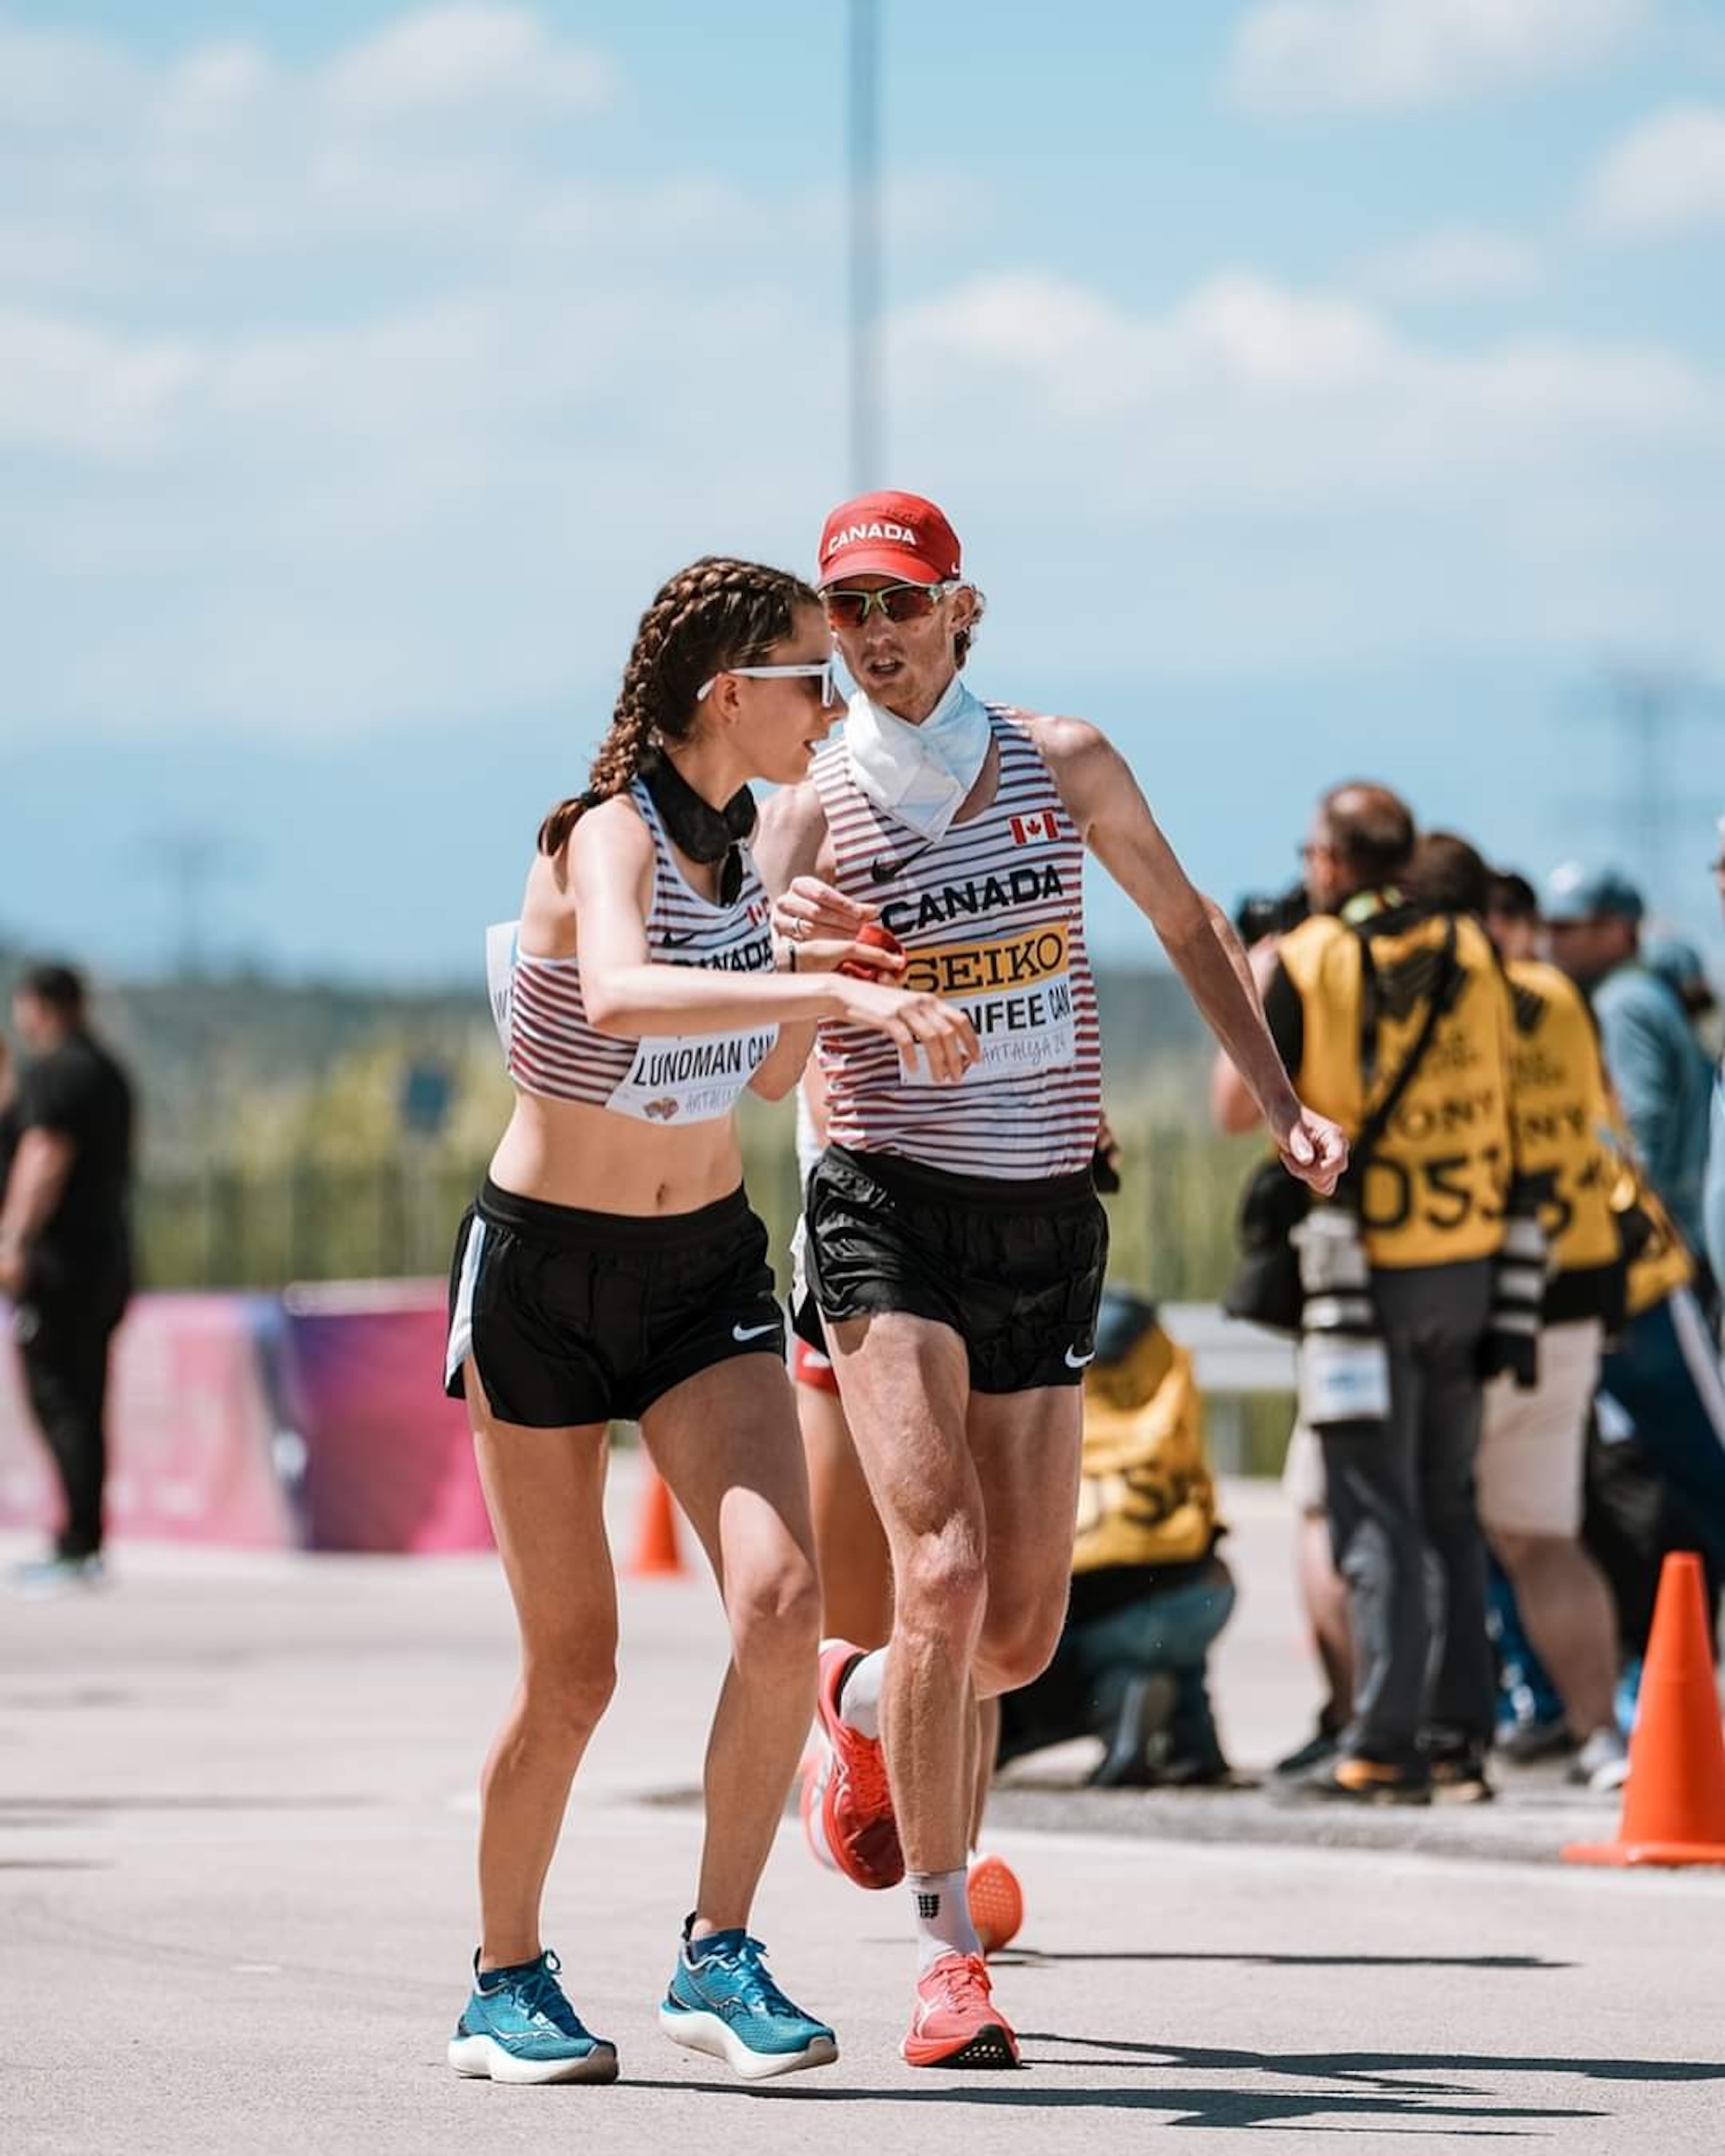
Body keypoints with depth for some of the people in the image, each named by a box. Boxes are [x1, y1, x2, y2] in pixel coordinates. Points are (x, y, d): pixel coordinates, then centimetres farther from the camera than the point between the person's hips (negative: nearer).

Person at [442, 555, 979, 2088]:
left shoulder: (745, 843, 5)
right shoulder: (612, 837, -18)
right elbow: (622, 998, -42)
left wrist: (819, 982, 0)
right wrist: (834, 989, -48)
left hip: (707, 1269, 6)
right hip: (545, 1270, -5)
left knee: (783, 1602, -16)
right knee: (573, 1671, 1)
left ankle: (719, 1958, -4)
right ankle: (506, 1983, 21)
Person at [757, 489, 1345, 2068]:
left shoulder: (1067, 765, 4)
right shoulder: (809, 813, -4)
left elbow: (1188, 925, 18)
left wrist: (1283, 1103, 10)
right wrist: (795, 938, -32)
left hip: (1049, 1222, 4)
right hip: (890, 1209, -3)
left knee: (1020, 1634, 6)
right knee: (942, 1567, -21)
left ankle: (859, 1701, 43)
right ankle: (945, 1957, -13)